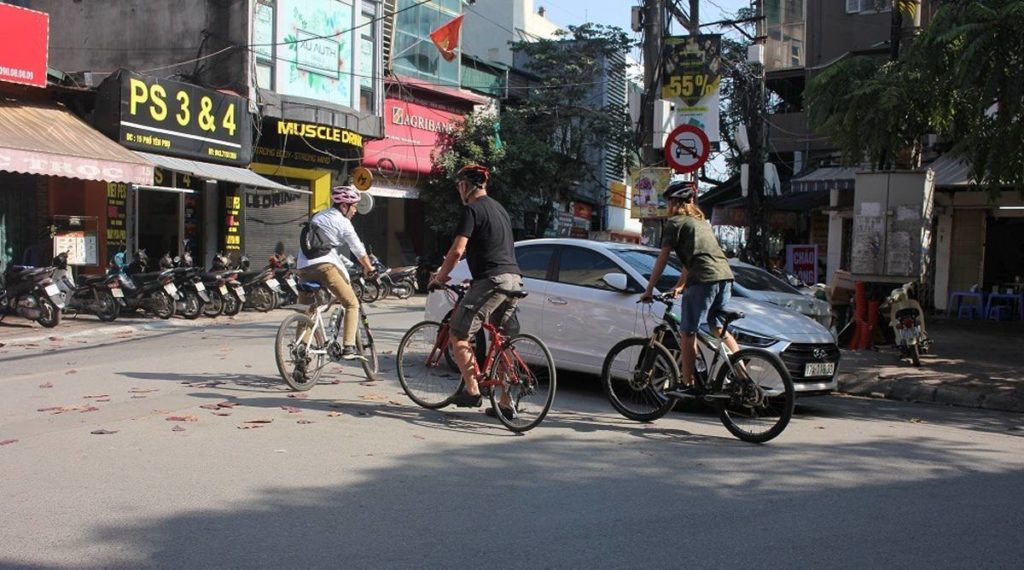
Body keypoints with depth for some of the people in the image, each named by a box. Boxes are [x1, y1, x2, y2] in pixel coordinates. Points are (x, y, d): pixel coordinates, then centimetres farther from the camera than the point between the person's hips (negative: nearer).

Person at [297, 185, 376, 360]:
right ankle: (348, 347, -8)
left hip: (303, 267, 8)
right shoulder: (342, 222, 1)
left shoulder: (318, 216, 25)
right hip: (323, 266, -7)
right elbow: (358, 250, 3)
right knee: (352, 304, 0)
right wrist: (369, 269, 18)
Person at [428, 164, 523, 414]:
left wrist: (439, 278, 0)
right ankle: (505, 404, 15)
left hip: (492, 280, -9)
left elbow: (457, 250, -13)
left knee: (457, 334, -1)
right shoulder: (499, 209, 23)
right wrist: (474, 279, 34)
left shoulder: (472, 209, -5)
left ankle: (472, 391, -2)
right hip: (514, 279, 9)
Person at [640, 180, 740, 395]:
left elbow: (662, 259, 0)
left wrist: (649, 290, 4)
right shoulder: (701, 222, 28)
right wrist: (679, 286, 36)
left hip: (703, 279, -8)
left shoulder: (675, 222, 5)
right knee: (719, 329, 20)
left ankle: (687, 385, 0)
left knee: (688, 333, 0)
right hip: (725, 276, 8)